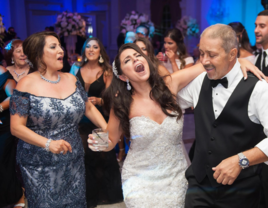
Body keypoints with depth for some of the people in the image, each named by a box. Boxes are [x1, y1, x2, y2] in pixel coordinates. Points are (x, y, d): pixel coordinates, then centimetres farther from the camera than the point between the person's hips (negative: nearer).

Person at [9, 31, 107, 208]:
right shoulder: (26, 85, -10)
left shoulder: (71, 80, 4)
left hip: (74, 162, 4)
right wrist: (48, 143, -25)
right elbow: (16, 127, -12)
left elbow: (89, 108, 14)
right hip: (40, 168, -4)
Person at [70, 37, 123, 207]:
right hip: (80, 121, 1)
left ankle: (105, 194, 24)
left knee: (102, 157, 3)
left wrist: (99, 101, -20)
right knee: (83, 158, 2)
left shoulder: (106, 72, 1)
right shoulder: (76, 69, 6)